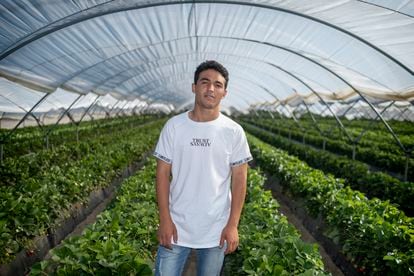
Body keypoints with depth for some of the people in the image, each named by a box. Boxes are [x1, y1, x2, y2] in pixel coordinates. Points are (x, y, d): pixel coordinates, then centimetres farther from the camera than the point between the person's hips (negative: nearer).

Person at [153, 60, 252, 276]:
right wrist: (164, 220, -6)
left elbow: (239, 180, -3)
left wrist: (232, 225, -6)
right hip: (177, 226, 0)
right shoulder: (173, 126, -5)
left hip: (216, 230, 0)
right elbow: (162, 173, -3)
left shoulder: (234, 131, -6)